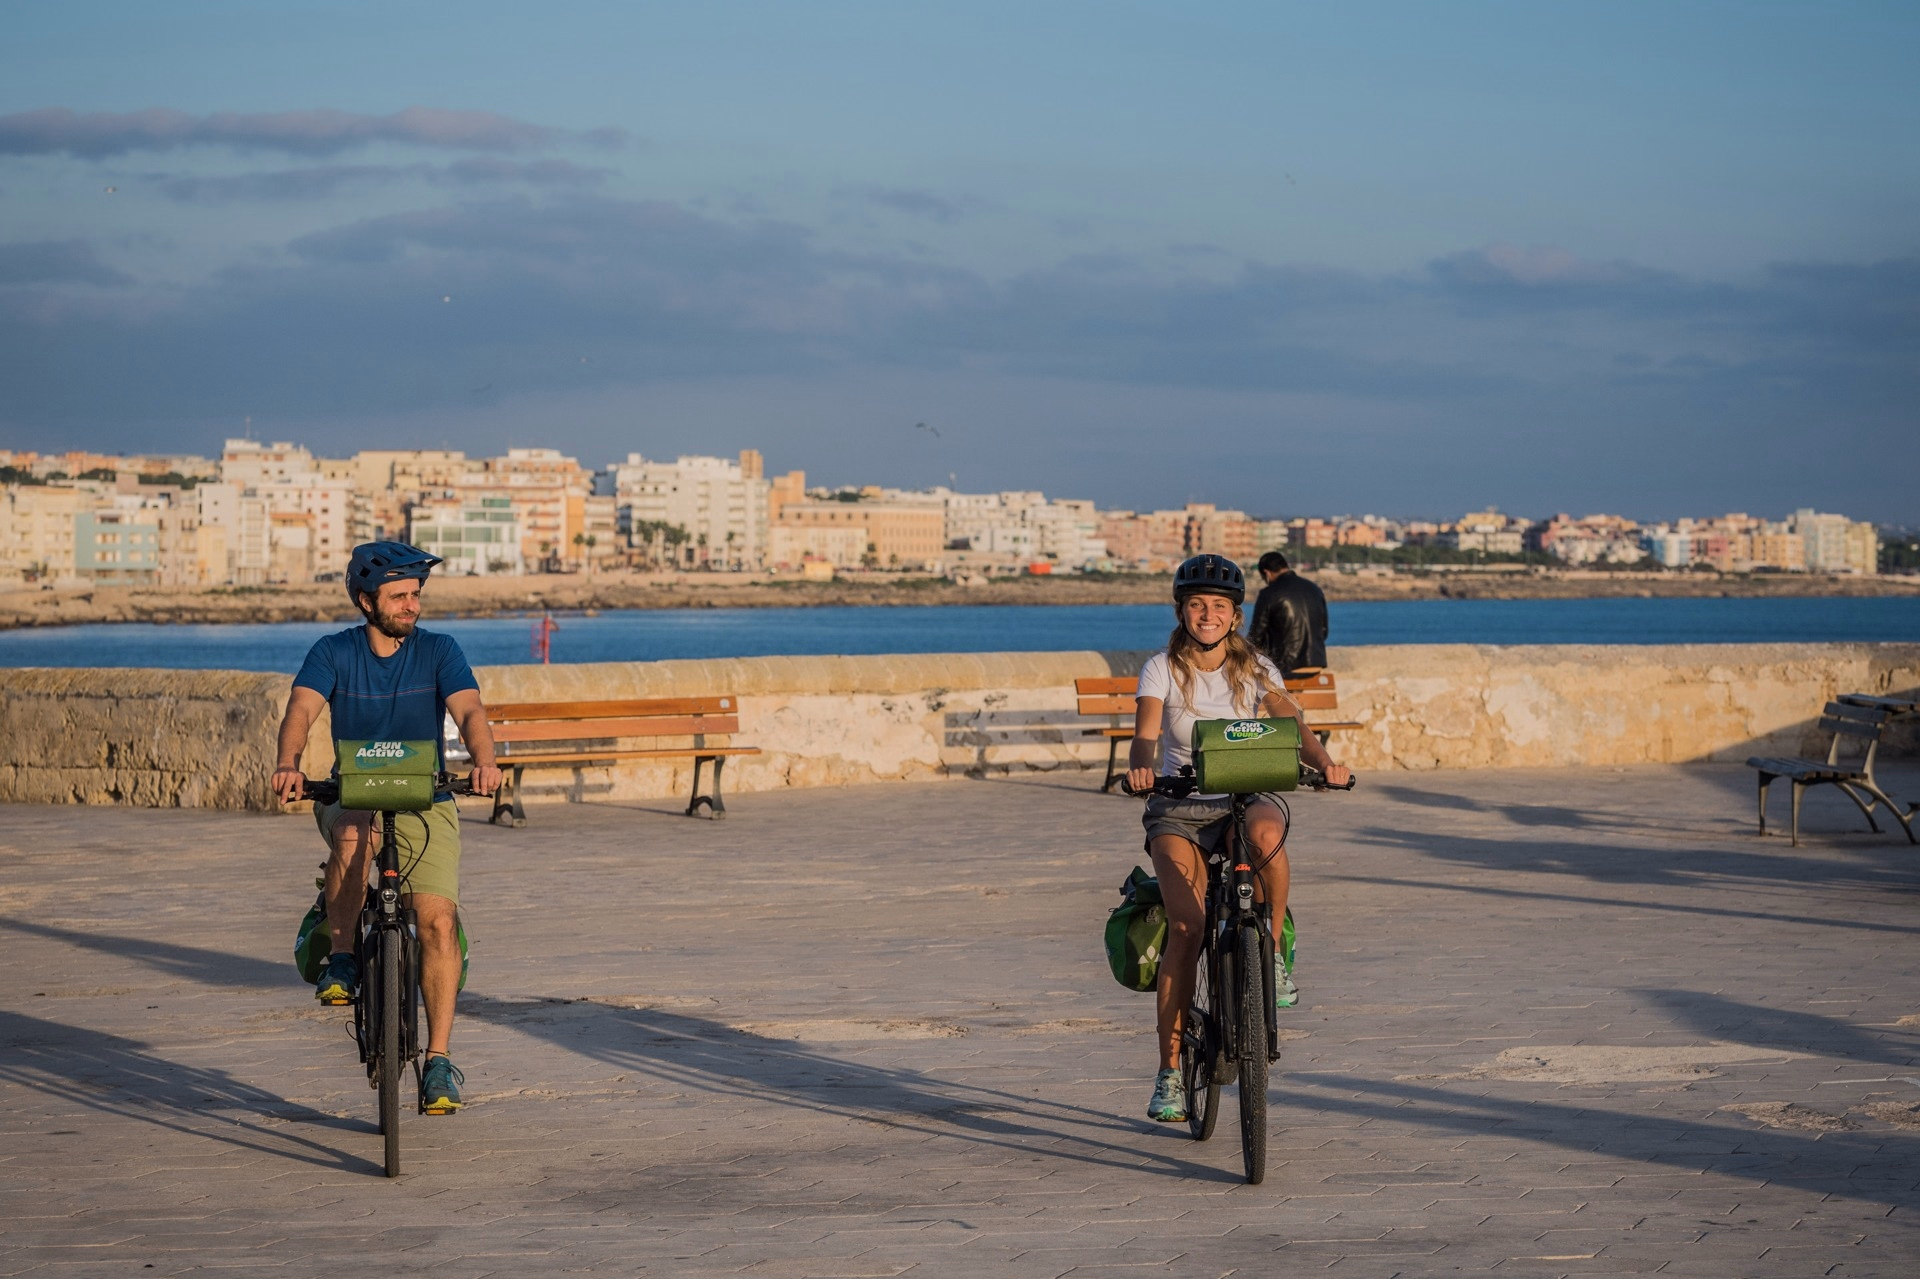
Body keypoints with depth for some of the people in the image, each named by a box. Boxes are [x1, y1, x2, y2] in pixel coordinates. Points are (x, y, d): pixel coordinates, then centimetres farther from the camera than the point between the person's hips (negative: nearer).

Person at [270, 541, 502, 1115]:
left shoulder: (438, 651, -3)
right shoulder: (334, 652, -4)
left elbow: (469, 711, -18)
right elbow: (303, 709, -20)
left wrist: (484, 762, -41)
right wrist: (288, 764, -42)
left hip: (426, 804, 1)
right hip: (350, 795, 0)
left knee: (437, 919, -17)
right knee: (354, 836, -38)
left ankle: (438, 1059, -11)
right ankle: (341, 960, -21)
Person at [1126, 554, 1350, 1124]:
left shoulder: (1255, 668, 3)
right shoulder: (1162, 670, -2)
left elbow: (1290, 722, -9)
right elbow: (1146, 730, -17)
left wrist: (1323, 762, -30)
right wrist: (1139, 767, -40)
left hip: (1244, 799, 1)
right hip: (1179, 809, -1)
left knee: (1266, 831, -38)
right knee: (1187, 925, -22)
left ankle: (1273, 950, -13)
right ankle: (1170, 1070, -13)